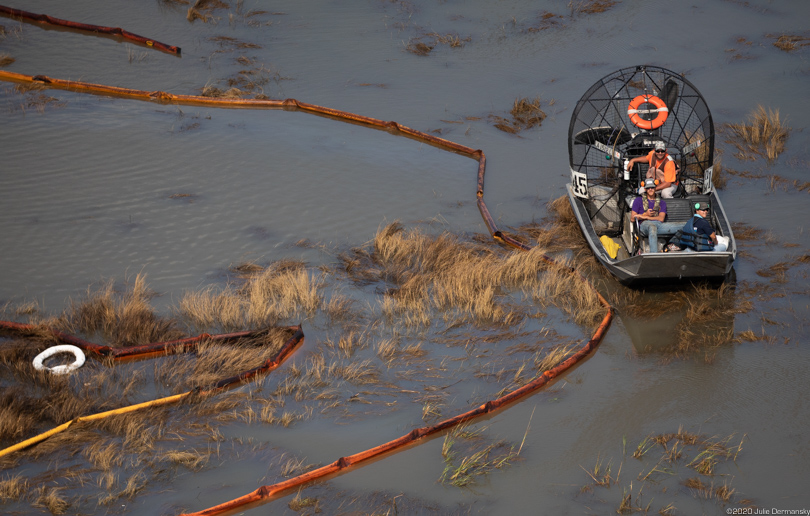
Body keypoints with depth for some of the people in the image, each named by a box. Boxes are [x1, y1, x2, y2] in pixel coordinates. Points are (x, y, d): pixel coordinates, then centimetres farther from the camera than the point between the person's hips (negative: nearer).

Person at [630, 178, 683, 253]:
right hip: (644, 224, -4)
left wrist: (645, 217, -2)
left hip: (659, 224, 4)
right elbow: (632, 219, 13)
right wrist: (645, 214, 0)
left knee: (678, 226, -24)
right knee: (652, 227, -43)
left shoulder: (661, 202, 26)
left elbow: (661, 218, 8)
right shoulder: (638, 200, 24)